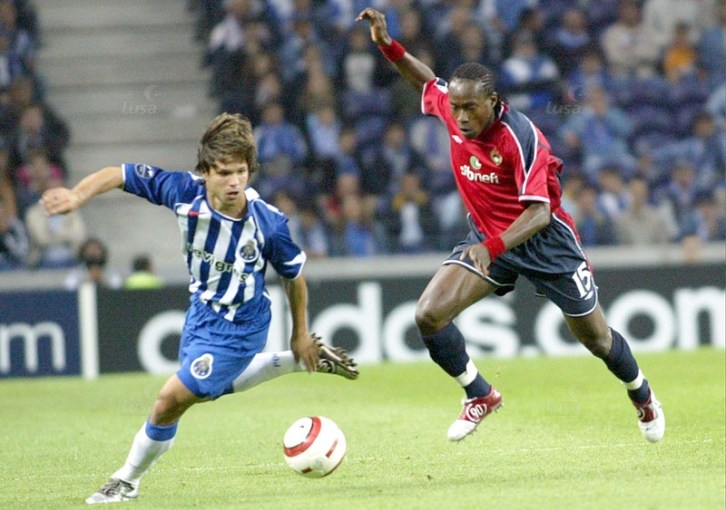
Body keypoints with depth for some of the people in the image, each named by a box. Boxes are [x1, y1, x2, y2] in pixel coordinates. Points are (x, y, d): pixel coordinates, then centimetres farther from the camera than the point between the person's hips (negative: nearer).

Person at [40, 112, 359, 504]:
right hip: (202, 309, 6)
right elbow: (117, 175, -17)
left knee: (171, 400, -7)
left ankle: (127, 480, 18)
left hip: (239, 325, -6)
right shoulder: (184, 192, -25)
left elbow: (293, 276, -11)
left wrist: (301, 335, 1)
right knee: (207, 390, 30)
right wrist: (76, 195, -37)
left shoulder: (268, 223, -30)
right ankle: (301, 361, 43)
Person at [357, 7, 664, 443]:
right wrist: (387, 45, -3)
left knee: (597, 338, 8)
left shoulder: (520, 137, -30)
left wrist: (492, 246, -50)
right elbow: (427, 80, 12)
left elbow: (539, 212, -35)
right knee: (429, 314, -16)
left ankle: (644, 397, 39)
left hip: (542, 239, -5)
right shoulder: (454, 107, -12)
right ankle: (481, 396, 5)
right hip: (487, 238, 5)